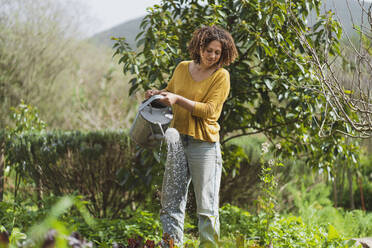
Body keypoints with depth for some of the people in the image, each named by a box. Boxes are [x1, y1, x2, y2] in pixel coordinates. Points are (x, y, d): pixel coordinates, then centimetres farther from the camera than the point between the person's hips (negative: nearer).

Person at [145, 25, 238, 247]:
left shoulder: (221, 76, -3)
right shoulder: (182, 68, 10)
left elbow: (209, 110, -12)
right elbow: (171, 89, 29)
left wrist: (178, 99, -18)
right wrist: (157, 93, 8)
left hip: (204, 144, -5)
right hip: (178, 141, 5)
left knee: (206, 208, -3)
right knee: (171, 203, 6)